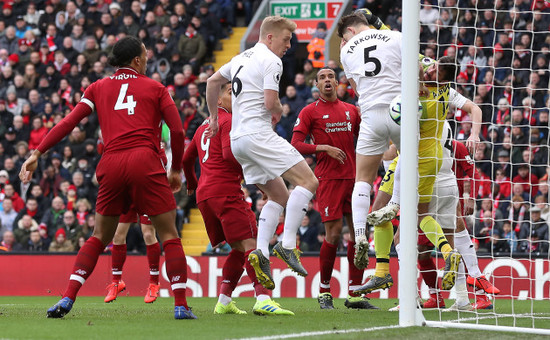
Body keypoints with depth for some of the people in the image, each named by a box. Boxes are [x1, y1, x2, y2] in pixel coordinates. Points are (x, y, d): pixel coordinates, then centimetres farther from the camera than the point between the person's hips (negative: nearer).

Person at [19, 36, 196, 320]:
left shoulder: (98, 88, 17)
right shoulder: (155, 89, 12)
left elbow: (68, 123, 7)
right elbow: (177, 130, 6)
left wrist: (37, 153, 6)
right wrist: (176, 170, 17)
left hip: (111, 165, 3)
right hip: (144, 161, -3)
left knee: (99, 238, 15)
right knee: (169, 235, 3)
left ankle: (67, 298, 1)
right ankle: (181, 305, -5)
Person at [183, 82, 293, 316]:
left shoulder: (203, 127, 26)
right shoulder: (230, 121, 0)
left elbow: (186, 159, 37)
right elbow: (228, 153, -17)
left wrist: (191, 184, 54)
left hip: (203, 195, 9)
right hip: (226, 190, -9)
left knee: (238, 248, 16)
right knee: (250, 243, -20)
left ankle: (224, 302, 9)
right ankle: (263, 299, -37)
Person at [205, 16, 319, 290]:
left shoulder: (242, 58, 20)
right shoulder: (271, 61, -7)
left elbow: (212, 81, 31)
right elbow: (270, 102, -16)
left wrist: (214, 117, 40)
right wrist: (280, 111, 7)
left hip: (237, 140, 10)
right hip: (258, 134, -9)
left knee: (279, 197, 14)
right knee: (308, 181, -12)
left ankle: (261, 253, -4)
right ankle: (287, 245, -21)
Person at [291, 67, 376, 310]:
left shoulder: (351, 111, 16)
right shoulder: (309, 112, 3)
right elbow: (296, 145, -4)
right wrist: (325, 148, -16)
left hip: (353, 177, 5)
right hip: (328, 178, -5)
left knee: (359, 230, -1)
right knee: (333, 232, -10)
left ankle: (355, 294, 4)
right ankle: (324, 292, 2)